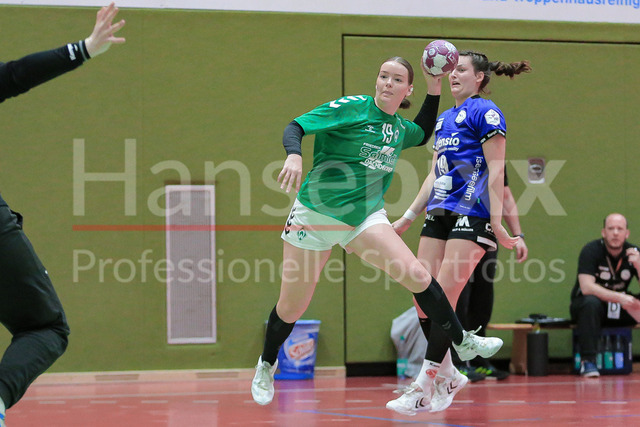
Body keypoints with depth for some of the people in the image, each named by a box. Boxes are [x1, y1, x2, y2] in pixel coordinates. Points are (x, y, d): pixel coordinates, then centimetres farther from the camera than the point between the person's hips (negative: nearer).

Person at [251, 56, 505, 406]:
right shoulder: (352, 107, -11)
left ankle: (462, 342, 3)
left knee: (418, 277, -15)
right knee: (291, 308, 3)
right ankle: (266, 365, 31)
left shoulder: (400, 127, 7)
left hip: (365, 218, 4)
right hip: (315, 214, -4)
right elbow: (295, 126, -16)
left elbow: (423, 134, 32)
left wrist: (434, 90, 18)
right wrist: (294, 155, -37)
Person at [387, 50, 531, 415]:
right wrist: (409, 217, 21)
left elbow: (496, 172, -10)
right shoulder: (444, 118, 20)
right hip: (440, 216, 8)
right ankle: (447, 377, 16)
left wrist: (497, 223, -16)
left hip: (472, 217, -8)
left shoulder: (485, 112, -5)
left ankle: (423, 390, -13)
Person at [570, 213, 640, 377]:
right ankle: (587, 361, -35)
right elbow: (586, 287, -27)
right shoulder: (592, 250, -14)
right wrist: (620, 298, -36)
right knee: (591, 302, -37)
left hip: (620, 310, 4)